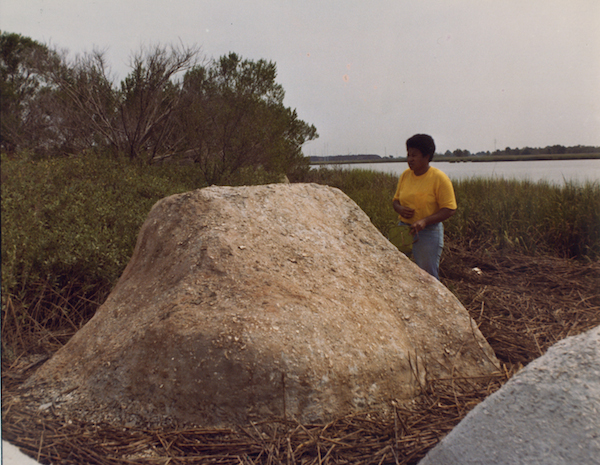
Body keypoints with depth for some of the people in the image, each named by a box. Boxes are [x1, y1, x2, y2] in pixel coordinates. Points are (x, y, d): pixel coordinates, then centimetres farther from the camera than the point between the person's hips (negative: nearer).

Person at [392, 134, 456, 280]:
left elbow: (449, 209, -12)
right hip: (403, 230, 5)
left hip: (428, 232, -5)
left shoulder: (439, 178, -10)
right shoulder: (405, 175, 7)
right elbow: (396, 200, 17)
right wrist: (400, 209, -7)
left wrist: (424, 221, -24)